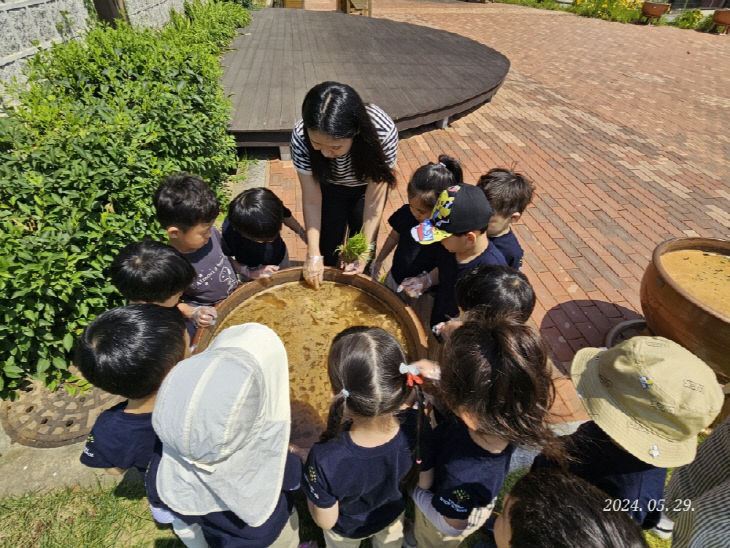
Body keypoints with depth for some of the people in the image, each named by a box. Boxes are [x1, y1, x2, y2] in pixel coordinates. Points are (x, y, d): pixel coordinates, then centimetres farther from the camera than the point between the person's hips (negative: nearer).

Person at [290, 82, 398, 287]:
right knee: (328, 249, 8)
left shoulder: (383, 131, -40)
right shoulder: (300, 136, -36)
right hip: (329, 187, 1)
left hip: (366, 186, 0)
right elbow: (311, 199, -26)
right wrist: (313, 254, -24)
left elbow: (374, 199, -28)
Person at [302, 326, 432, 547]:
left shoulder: (324, 460, -46)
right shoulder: (416, 426, -38)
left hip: (346, 530, -1)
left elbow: (325, 520, -25)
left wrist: (302, 464, -13)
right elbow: (426, 482, -17)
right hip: (394, 515, 2)